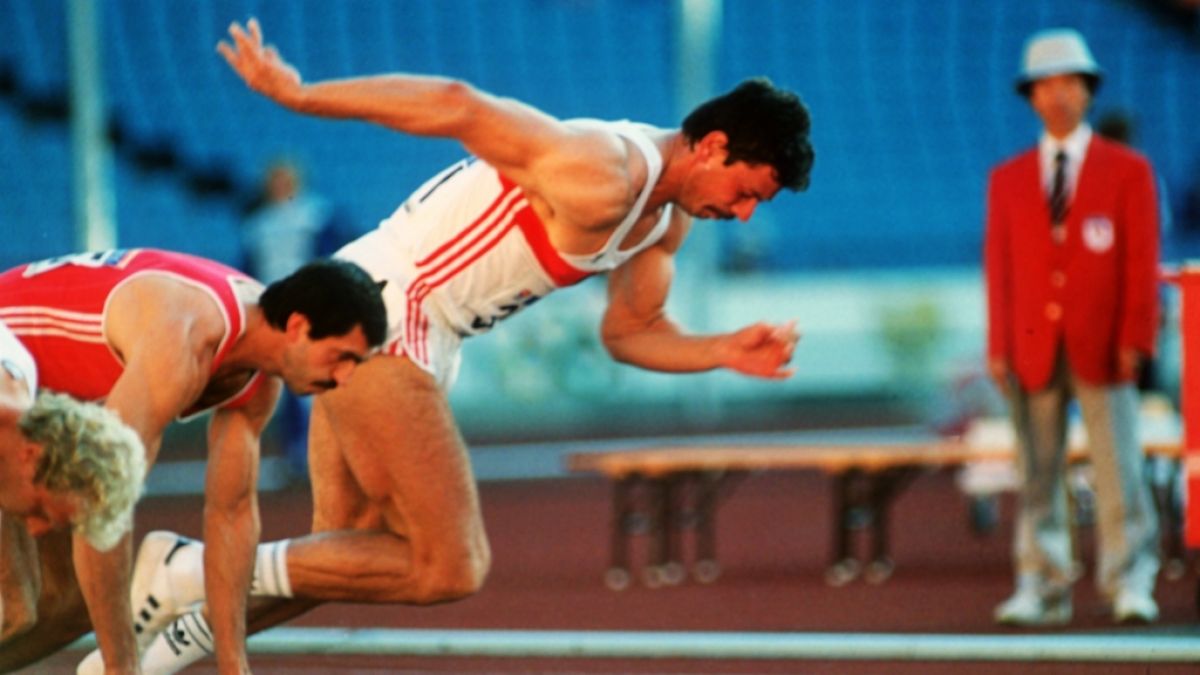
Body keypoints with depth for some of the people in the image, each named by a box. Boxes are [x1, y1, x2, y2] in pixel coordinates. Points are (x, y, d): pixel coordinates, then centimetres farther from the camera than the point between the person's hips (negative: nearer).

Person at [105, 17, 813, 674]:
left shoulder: (668, 214, 9)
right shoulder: (601, 180, -22)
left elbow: (631, 333, 20)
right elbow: (456, 106, -25)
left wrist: (725, 352, 2)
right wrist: (297, 93, -27)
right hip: (378, 314, -10)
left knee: (344, 555, 14)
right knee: (450, 567, -11)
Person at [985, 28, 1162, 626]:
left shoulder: (1128, 171, 5)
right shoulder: (1008, 180, 12)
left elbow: (1142, 260, 1)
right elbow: (999, 266, 10)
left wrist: (1134, 341, -7)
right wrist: (998, 347, 3)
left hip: (1102, 347, -2)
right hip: (1033, 349, 2)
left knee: (1117, 466, -6)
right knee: (1037, 472, 1)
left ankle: (1131, 586, -1)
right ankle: (1041, 587, 4)